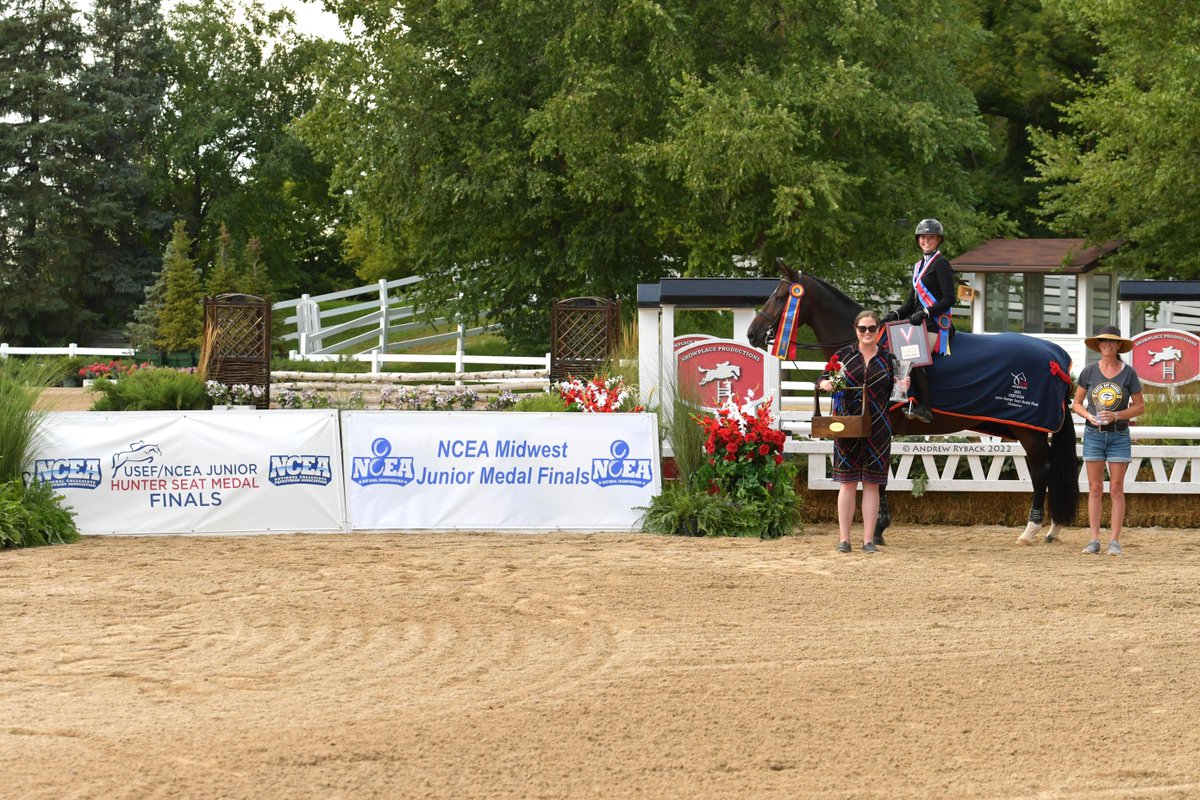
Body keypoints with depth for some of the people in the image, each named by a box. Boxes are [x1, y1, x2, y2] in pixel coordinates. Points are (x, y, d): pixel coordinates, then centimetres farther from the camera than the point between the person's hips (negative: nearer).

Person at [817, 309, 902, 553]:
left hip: (878, 429, 1)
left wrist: (902, 387, -8)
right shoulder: (844, 355, 6)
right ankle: (844, 539, 4)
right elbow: (822, 379, 6)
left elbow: (892, 395, 13)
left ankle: (868, 539, 7)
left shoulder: (887, 359, 9)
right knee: (847, 482, 0)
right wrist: (825, 384, -16)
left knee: (872, 483, 3)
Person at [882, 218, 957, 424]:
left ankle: (924, 407, -23)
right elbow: (912, 302, 24)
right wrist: (896, 314, 5)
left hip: (936, 323, -8)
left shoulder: (941, 264, -4)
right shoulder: (919, 266, 23)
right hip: (920, 322, 8)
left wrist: (926, 312, -22)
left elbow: (950, 298, -12)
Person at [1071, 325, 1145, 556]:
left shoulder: (1128, 373, -2)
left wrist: (1116, 415, -14)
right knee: (1095, 489, 2)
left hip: (1119, 435, -1)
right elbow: (1076, 403, 8)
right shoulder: (1089, 372, 1)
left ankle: (1114, 541, 2)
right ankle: (1094, 540, 4)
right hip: (1094, 434, 1)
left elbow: (1140, 406, 1)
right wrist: (1088, 415, -13)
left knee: (1116, 490, -1)